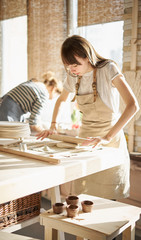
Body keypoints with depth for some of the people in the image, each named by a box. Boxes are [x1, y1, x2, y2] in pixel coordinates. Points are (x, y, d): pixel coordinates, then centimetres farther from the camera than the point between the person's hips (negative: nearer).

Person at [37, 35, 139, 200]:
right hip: (85, 136, 5)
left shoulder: (108, 69, -15)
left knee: (107, 200, 0)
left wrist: (107, 138, -32)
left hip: (110, 133, -5)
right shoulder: (73, 76, 3)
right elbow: (61, 99, 22)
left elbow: (133, 106, -26)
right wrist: (53, 127, 9)